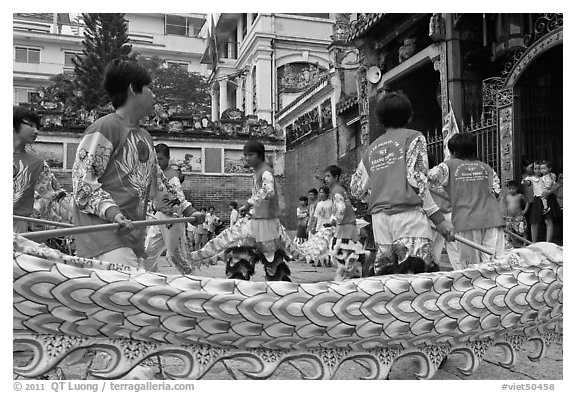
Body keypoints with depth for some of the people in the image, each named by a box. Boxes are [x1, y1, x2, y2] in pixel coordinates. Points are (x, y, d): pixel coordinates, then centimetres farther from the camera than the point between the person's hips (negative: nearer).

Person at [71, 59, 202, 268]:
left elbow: (159, 180, 30)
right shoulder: (104, 128, -6)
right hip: (105, 235, -8)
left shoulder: (145, 137, 21)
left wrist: (188, 209, 26)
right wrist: (112, 212, -24)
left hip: (133, 236, 8)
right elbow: (82, 182, -11)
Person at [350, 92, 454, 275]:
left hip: (379, 216, 5)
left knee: (384, 274, 6)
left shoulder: (371, 148, 19)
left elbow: (357, 189, 19)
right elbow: (416, 179, -6)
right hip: (407, 212, -5)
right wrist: (438, 218, -6)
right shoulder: (413, 137, 5)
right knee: (422, 272, -8)